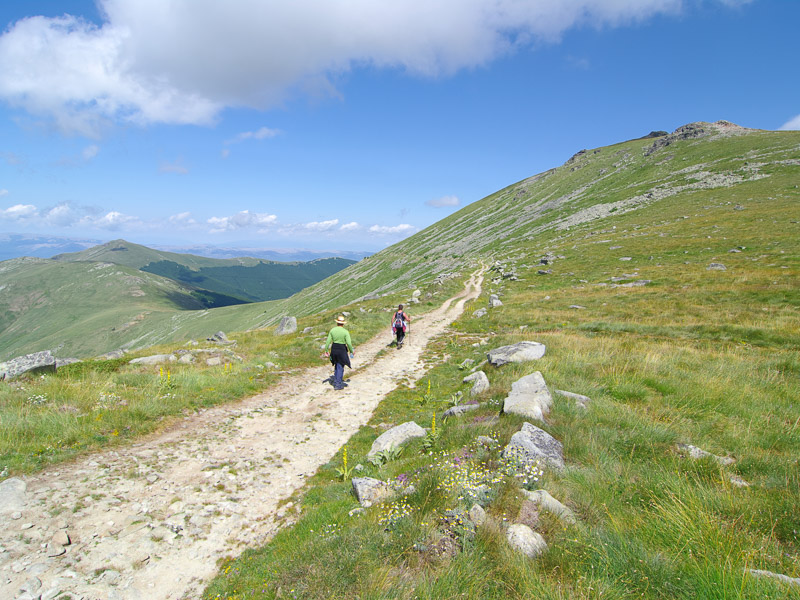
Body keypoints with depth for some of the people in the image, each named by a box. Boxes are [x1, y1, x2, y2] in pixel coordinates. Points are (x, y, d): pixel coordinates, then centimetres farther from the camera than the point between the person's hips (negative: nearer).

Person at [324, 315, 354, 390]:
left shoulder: (332, 330, -1)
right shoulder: (345, 332, -12)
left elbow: (328, 341, 0)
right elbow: (349, 343, -14)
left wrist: (326, 350, 8)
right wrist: (352, 351, 0)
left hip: (334, 349, 4)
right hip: (342, 350, -4)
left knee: (336, 366, 22)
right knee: (340, 367, 5)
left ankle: (336, 381, 28)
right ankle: (338, 384, 8)